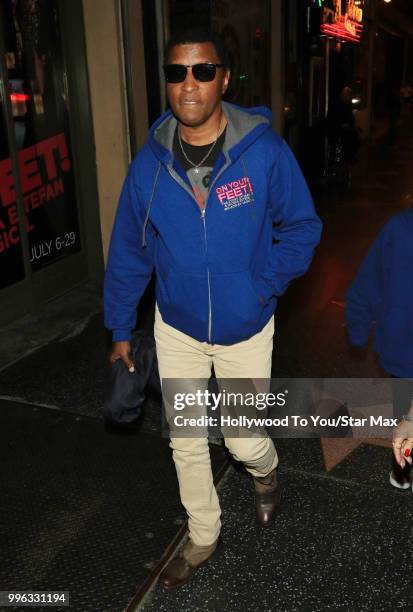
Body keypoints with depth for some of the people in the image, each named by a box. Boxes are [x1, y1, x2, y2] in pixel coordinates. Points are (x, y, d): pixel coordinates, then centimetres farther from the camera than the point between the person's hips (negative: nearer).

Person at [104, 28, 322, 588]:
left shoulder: (264, 151, -16)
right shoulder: (150, 162, -9)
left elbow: (302, 226, -3)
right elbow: (128, 250, 0)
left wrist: (264, 285, -15)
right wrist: (120, 328, 5)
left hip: (246, 331, -2)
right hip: (177, 329, 3)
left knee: (244, 441, 10)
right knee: (186, 442, 13)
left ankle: (265, 473, 50)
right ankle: (204, 536, 39)